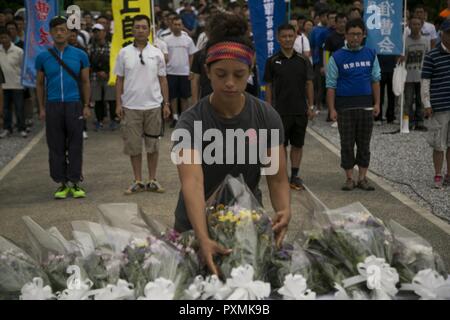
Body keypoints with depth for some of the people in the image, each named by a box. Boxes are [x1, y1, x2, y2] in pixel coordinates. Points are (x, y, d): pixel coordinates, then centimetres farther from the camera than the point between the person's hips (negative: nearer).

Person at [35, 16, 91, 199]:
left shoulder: (80, 55, 4)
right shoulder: (43, 57, 6)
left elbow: (85, 82, 8)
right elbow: (40, 84, 11)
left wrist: (86, 106, 1)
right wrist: (42, 108, 6)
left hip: (74, 105, -1)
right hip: (52, 106, 1)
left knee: (75, 146, 1)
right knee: (56, 147, 4)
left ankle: (75, 182, 9)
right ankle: (62, 183, 13)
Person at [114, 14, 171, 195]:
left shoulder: (157, 53, 3)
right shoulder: (124, 53, 2)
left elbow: (162, 79, 6)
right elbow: (119, 80, 5)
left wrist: (166, 103, 2)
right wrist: (118, 103, -1)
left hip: (153, 105, 1)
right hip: (131, 106, 0)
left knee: (153, 144, 8)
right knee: (133, 145, 4)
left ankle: (152, 180, 18)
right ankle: (138, 181, 15)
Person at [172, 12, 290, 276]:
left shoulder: (267, 117, -11)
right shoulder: (191, 123, -19)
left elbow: (278, 179, -11)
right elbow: (192, 182, -33)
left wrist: (285, 212, -33)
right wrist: (203, 239, -49)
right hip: (197, 226, -2)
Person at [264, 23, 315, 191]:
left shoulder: (303, 60, 4)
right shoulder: (272, 61, -1)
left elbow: (309, 84, 7)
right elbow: (268, 87, 1)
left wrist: (311, 106, 2)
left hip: (301, 110, 2)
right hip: (280, 111, -2)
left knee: (298, 145, 7)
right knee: (280, 145, 3)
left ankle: (295, 177, 16)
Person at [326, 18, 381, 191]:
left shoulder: (371, 54, 7)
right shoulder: (337, 57, -1)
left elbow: (375, 80, 10)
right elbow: (331, 85, -2)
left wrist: (377, 103, 2)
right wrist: (332, 109, -8)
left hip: (366, 106, 2)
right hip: (345, 107, -2)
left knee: (364, 144, 6)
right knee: (347, 144, 4)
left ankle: (363, 177, 13)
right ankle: (349, 178, 12)